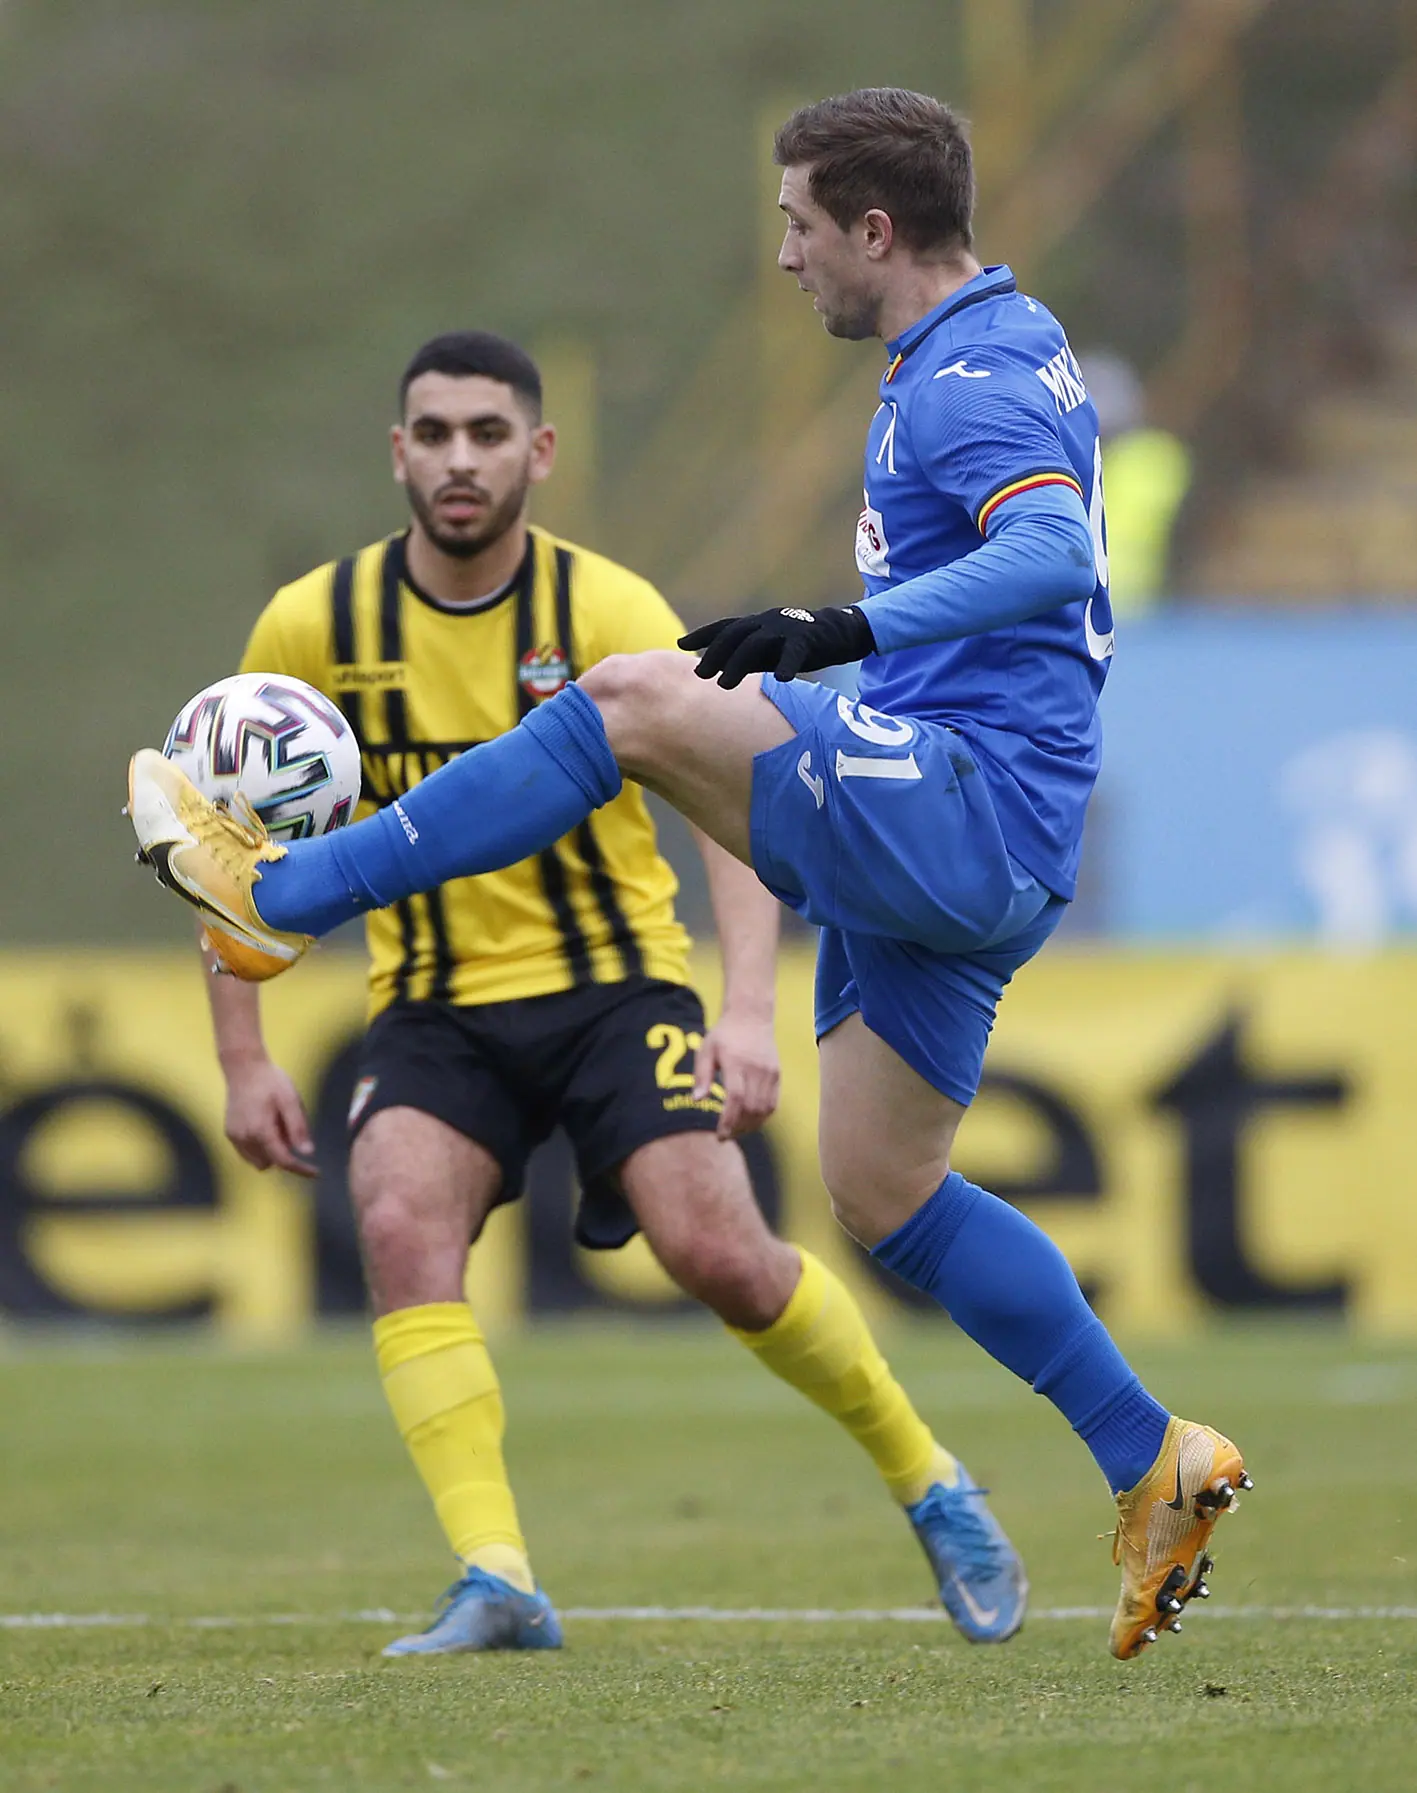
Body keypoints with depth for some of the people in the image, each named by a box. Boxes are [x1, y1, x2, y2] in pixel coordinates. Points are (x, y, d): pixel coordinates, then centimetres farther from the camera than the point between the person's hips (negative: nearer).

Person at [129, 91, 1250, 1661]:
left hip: (962, 808, -11)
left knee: (633, 701, -17)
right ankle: (1156, 1472, 15)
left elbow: (1053, 552, -32)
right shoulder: (1006, 347, 20)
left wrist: (849, 630, -41)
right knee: (885, 1194, 12)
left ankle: (281, 893, -11)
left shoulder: (970, 383, -12)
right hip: (982, 862, 11)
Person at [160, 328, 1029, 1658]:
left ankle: (929, 1487, 8)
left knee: (717, 1252, -19)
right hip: (434, 1006, 2)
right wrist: (242, 1061, 1)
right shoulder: (313, 626, -4)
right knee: (399, 1219, -27)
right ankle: (496, 1585, -30)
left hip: (612, 984, -2)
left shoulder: (609, 613, -10)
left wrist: (748, 1010, -27)